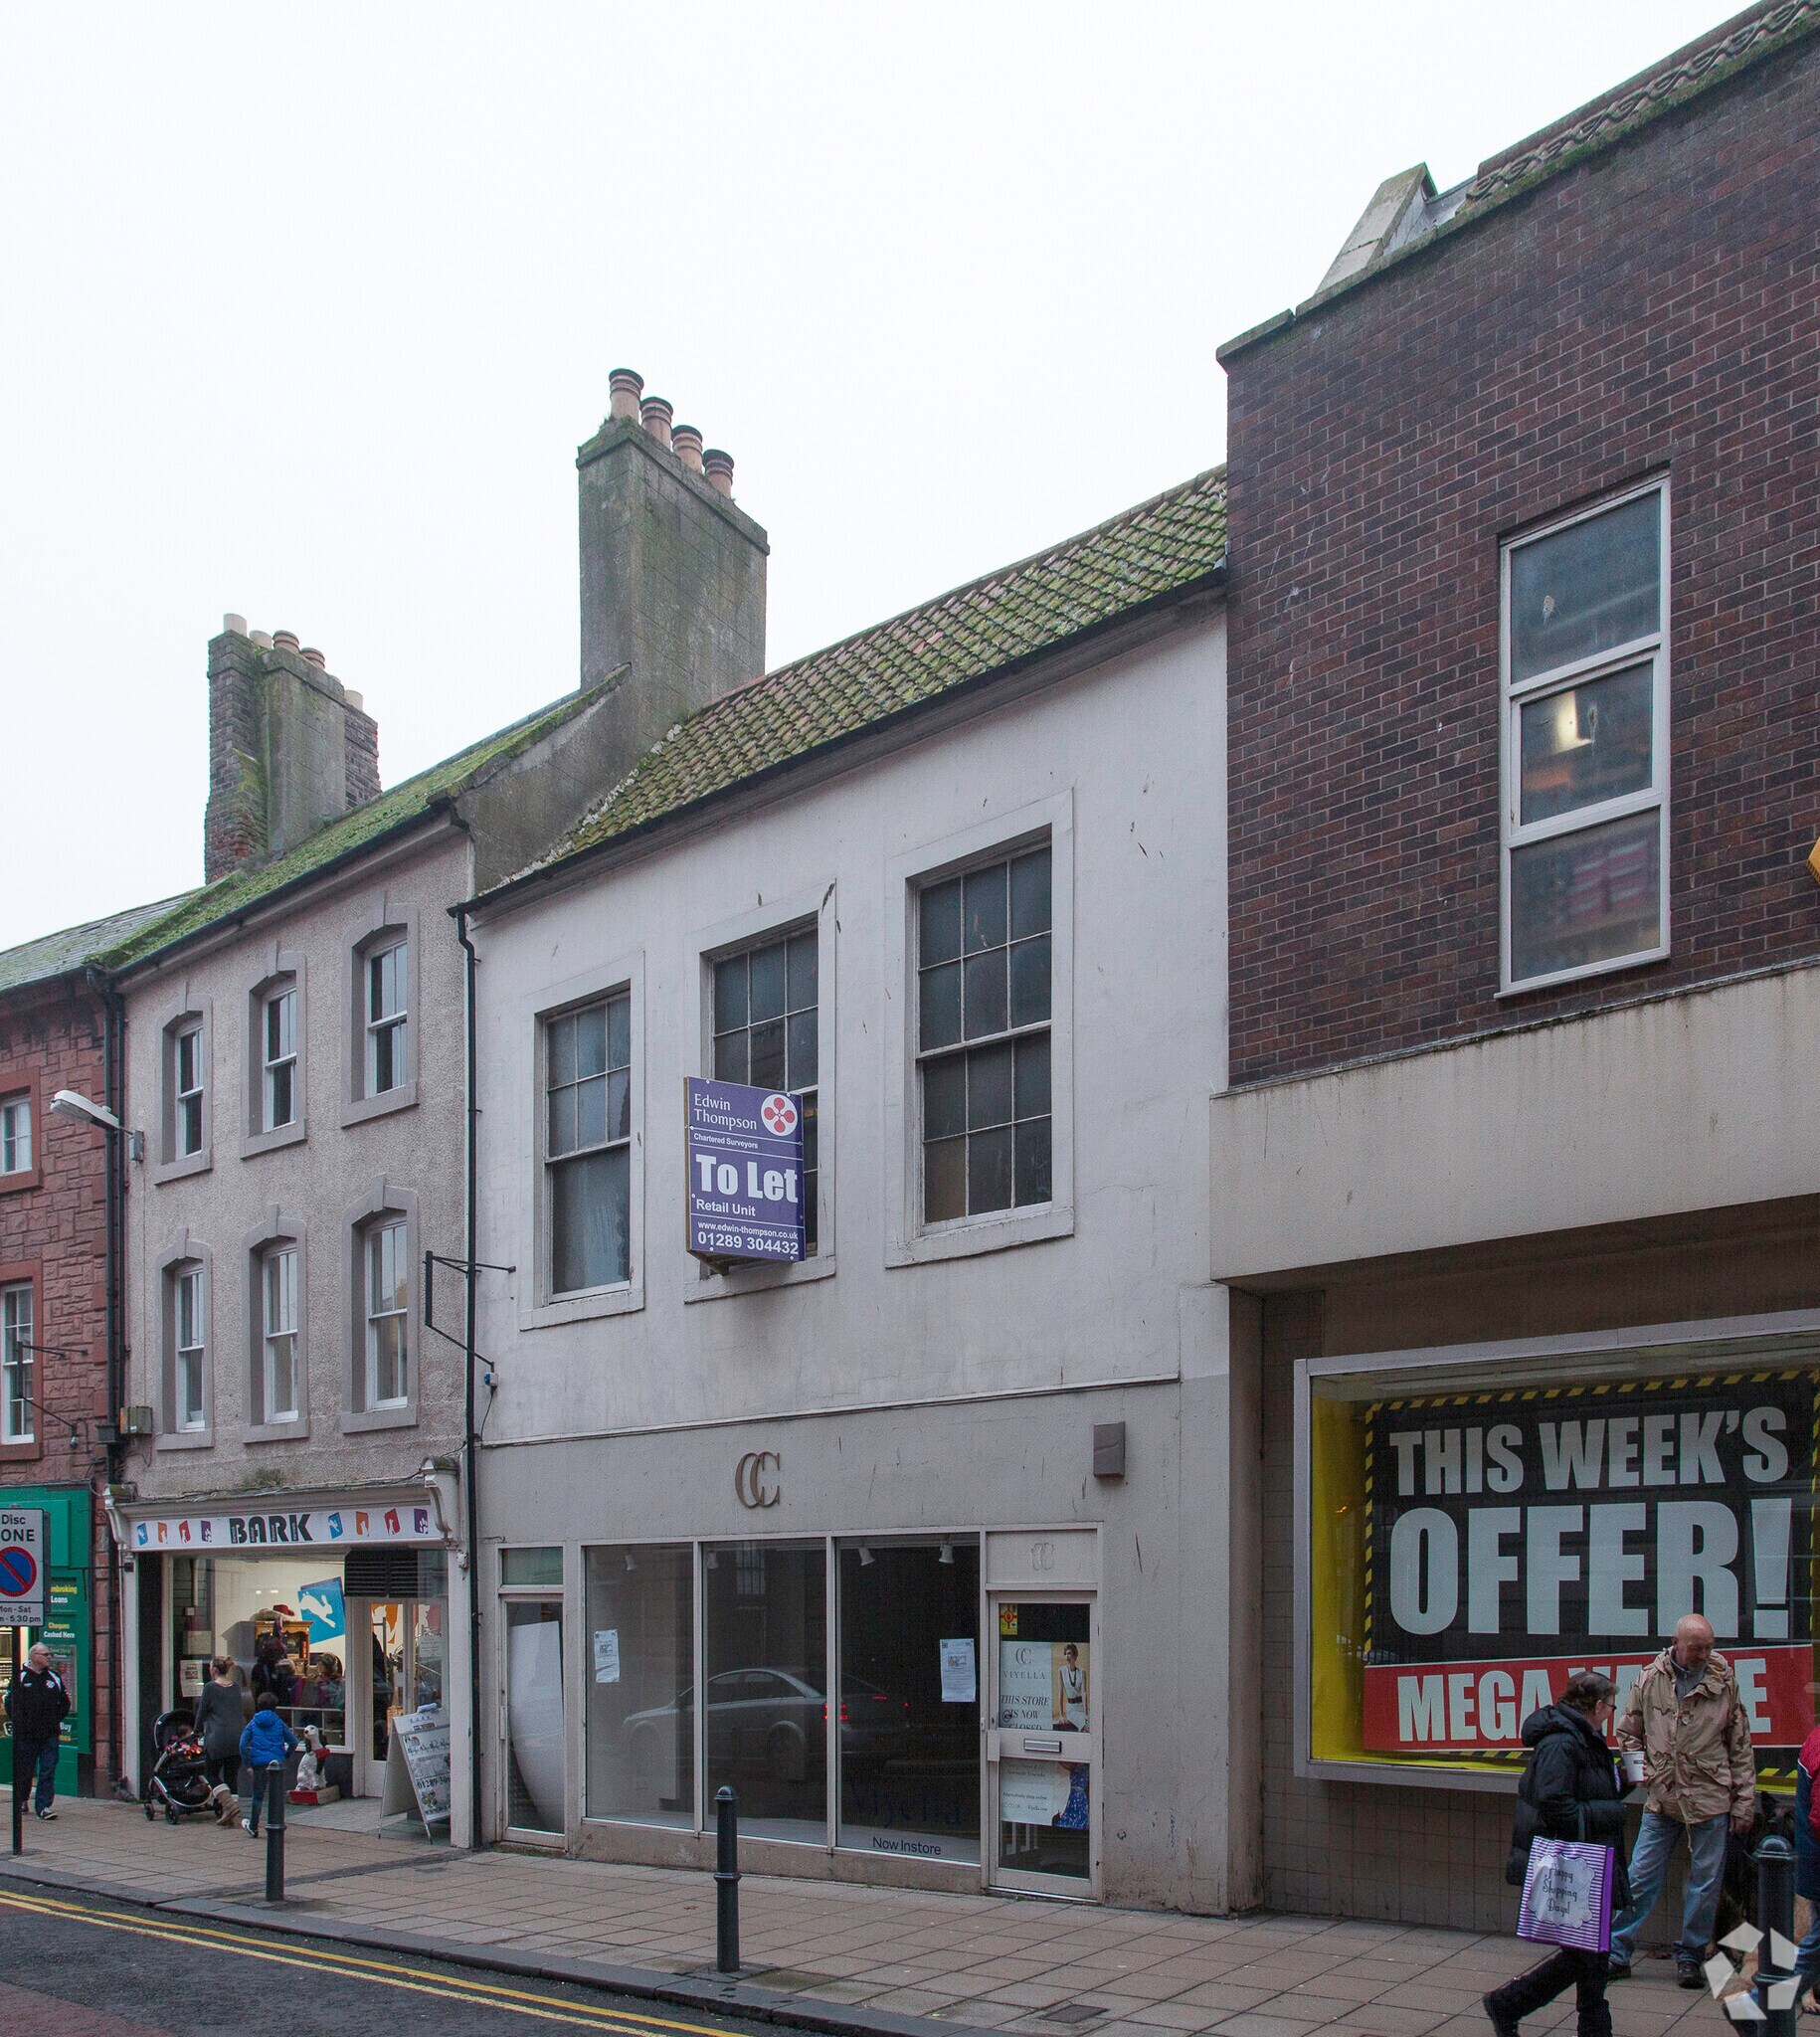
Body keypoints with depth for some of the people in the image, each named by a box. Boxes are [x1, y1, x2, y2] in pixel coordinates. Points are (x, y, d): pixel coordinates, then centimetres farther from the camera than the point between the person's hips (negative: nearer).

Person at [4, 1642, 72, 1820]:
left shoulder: (54, 1677, 10)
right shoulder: (20, 1677, 0)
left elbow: (64, 1700, 19)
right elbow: (9, 1701, -1)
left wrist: (57, 1719, 8)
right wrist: (19, 1723, -6)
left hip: (49, 1734, 2)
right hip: (27, 1735, -2)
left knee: (48, 1771, -5)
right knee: (24, 1771, 7)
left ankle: (44, 1806, -3)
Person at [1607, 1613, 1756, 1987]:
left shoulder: (1723, 1682, 0)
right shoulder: (1649, 1680, 1)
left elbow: (1740, 1746, 5)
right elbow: (1627, 1733, 14)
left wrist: (1744, 1802, 2)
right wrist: (1644, 1770, -1)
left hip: (1709, 1800, -1)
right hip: (1661, 1800, 1)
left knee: (1704, 1884, 5)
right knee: (1639, 1878, 3)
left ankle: (1690, 1956, 20)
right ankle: (1616, 1953, 12)